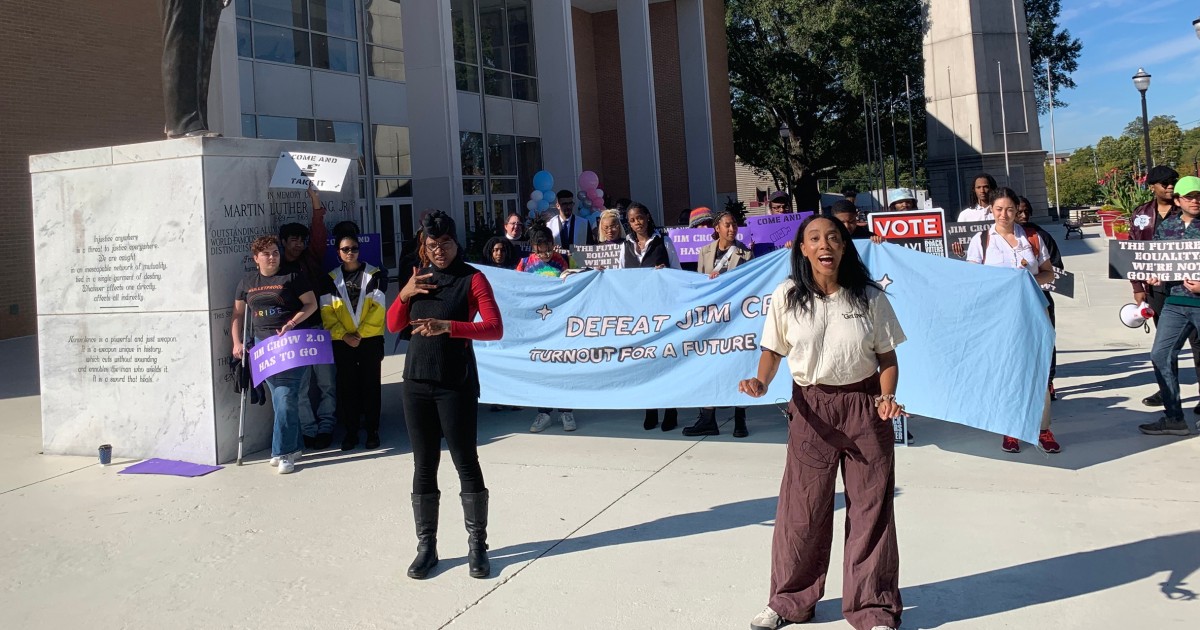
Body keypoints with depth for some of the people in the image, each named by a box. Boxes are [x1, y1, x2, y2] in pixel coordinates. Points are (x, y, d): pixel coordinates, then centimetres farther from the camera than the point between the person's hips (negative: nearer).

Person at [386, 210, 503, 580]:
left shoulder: (472, 279, -4)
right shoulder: (419, 278, 13)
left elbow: (494, 328, -15)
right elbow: (394, 326, 16)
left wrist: (448, 326, -28)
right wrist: (404, 295, -3)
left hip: (456, 384, -5)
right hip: (416, 382, 5)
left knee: (466, 463, -1)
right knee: (423, 466, 8)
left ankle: (477, 545, 11)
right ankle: (426, 547, 17)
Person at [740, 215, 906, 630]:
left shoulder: (869, 298, -3)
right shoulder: (787, 297, -4)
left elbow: (887, 358, 2)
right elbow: (772, 350, 5)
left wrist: (887, 397, -15)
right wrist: (761, 382, -15)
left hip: (865, 407, 0)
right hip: (811, 409, 0)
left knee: (870, 509, 6)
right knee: (801, 510, 6)